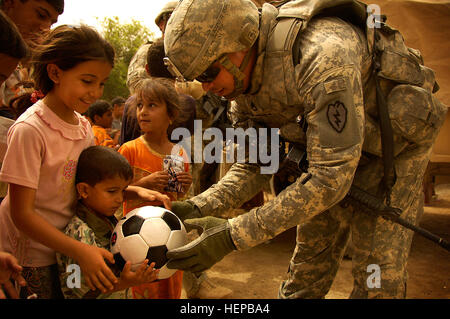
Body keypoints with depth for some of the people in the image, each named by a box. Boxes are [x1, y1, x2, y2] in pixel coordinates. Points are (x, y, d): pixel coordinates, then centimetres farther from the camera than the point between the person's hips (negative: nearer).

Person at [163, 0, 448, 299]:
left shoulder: (324, 56, -38)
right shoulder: (242, 83, -12)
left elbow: (330, 178, -39)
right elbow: (255, 164, -5)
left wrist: (233, 235, -39)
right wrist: (200, 207, -24)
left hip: (394, 143, -6)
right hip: (333, 146, 6)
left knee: (377, 279, -7)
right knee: (309, 258, 6)